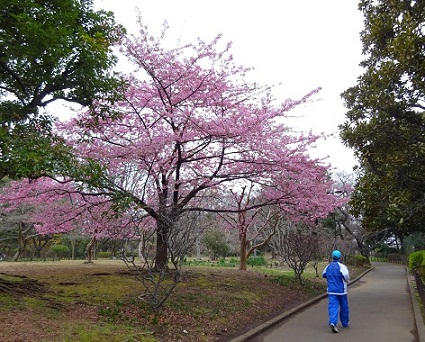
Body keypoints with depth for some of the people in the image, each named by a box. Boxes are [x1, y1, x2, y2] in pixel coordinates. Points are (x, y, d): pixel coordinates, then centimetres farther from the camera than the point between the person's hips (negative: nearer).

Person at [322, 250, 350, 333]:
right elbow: (346, 275, -26)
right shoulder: (341, 266, -10)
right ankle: (345, 323, 30)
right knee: (344, 307, 16)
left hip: (331, 291, 3)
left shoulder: (328, 266, 6)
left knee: (333, 306, -6)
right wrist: (347, 280, -5)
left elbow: (323, 275, 19)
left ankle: (332, 322, -26)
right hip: (341, 290, -3)